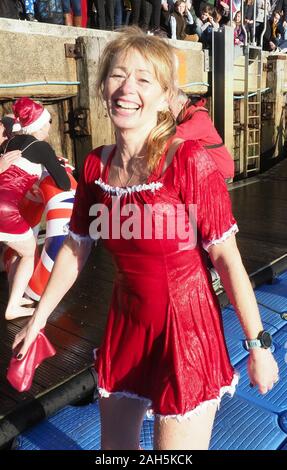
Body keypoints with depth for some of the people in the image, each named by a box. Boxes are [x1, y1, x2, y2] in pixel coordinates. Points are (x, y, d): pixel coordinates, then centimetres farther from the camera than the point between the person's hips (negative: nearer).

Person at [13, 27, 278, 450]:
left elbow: (227, 257, -16)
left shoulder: (189, 162, -19)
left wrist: (257, 346, -11)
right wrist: (38, 319, 12)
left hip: (186, 329, -5)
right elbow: (76, 248, 6)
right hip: (127, 325, 6)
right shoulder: (96, 165, -3)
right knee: (114, 443, 24)